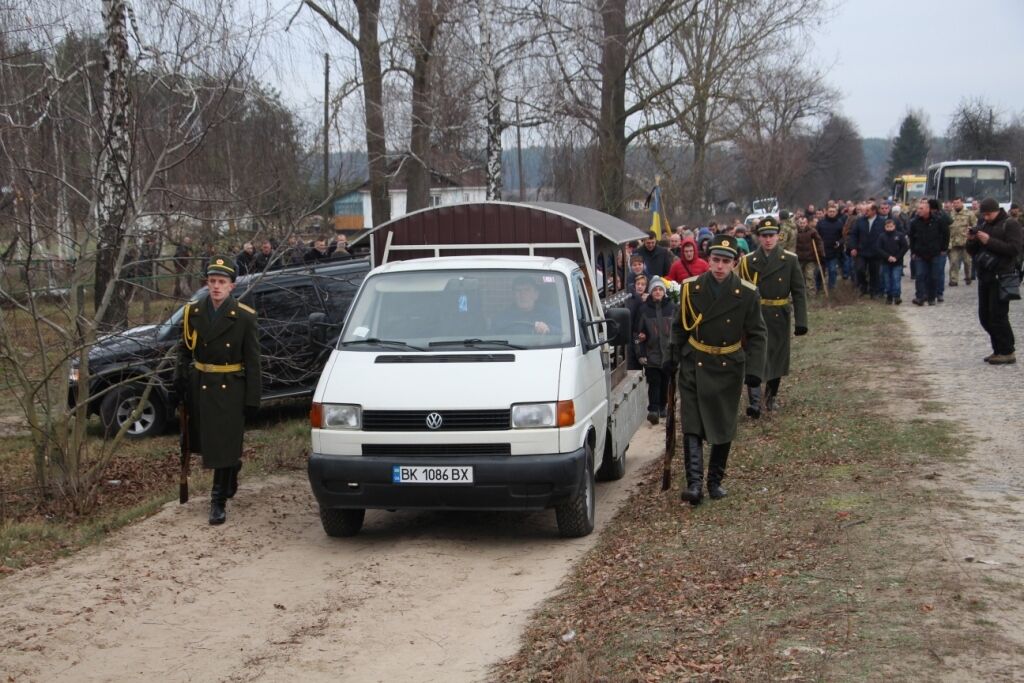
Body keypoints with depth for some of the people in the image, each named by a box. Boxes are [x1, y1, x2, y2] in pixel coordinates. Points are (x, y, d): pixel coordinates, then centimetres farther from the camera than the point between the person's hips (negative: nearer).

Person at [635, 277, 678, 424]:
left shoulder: (672, 308, 4)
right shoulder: (643, 309, 1)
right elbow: (638, 332, 3)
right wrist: (641, 354, -2)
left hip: (668, 353, 2)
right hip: (651, 354, -2)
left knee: (665, 382, 9)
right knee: (654, 382, -9)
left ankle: (662, 407, 23)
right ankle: (653, 410, -14)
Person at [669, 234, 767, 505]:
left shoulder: (747, 294, -6)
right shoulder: (691, 288, -4)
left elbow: (756, 335, -1)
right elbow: (680, 328, 8)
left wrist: (754, 370, -11)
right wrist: (673, 360, 6)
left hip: (728, 368, 0)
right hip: (694, 365, 0)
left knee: (723, 428, 9)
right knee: (692, 426, -9)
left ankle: (715, 480, 24)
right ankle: (694, 483, -12)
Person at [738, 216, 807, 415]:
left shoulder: (790, 260, 1)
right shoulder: (748, 262, 0)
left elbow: (799, 292, 0)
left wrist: (801, 321, -7)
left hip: (780, 317, 1)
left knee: (778, 359, 12)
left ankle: (771, 397, 31)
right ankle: (754, 402, -16)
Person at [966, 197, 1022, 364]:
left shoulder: (1010, 224, -6)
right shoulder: (983, 225, 16)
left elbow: (1015, 249, -19)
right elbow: (972, 251, 19)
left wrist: (990, 241, -22)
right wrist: (971, 241, -3)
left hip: (1001, 277, -8)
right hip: (984, 276, 8)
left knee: (998, 315, -9)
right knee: (985, 316, 9)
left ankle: (1007, 353, -2)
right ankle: (998, 350, 17)